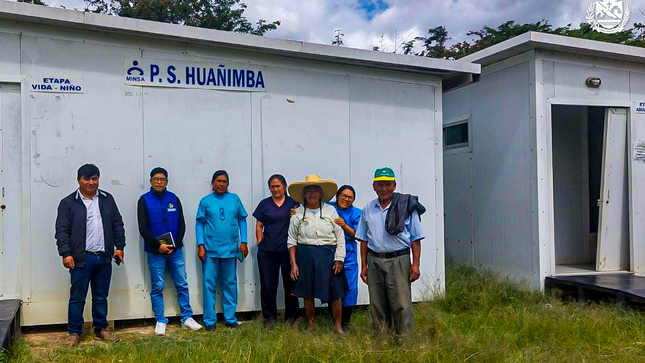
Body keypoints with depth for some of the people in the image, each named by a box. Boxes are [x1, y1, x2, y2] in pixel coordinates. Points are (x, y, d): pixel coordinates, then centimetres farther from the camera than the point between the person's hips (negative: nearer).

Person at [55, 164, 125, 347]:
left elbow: (117, 224, 11)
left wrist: (119, 246, 4)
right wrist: (65, 253, -14)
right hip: (81, 258, -3)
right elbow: (62, 230, -6)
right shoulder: (68, 203, -1)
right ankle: (74, 332, 14)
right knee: (77, 297, 3)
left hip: (104, 257, 4)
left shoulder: (107, 199, 10)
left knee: (101, 297, 13)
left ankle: (101, 329, 24)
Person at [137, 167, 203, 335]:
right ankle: (160, 321, 15)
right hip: (155, 251, -2)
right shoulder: (144, 200, -1)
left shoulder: (174, 199, 6)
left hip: (175, 250, 2)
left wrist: (175, 245, -7)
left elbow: (181, 225, 5)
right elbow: (143, 228, -6)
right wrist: (158, 245, -14)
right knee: (157, 287, 5)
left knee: (182, 284, 6)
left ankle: (187, 317, 16)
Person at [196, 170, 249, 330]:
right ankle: (210, 321, 11)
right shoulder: (205, 201, 2)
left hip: (230, 249, 2)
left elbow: (242, 220, 8)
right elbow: (199, 224, 1)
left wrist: (243, 242, 2)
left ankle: (230, 318, 20)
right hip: (210, 250, -2)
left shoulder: (235, 199, 5)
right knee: (209, 284, 2)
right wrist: (200, 246, -6)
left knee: (230, 284, 9)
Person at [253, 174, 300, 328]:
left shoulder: (293, 203, 5)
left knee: (290, 283, 5)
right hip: (267, 252, 1)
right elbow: (259, 226, 10)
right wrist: (260, 244, 2)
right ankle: (269, 317, 14)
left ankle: (291, 316, 19)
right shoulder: (264, 204, 8)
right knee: (267, 285, 4)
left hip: (288, 250, -1)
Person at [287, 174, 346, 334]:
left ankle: (338, 325, 16)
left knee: (335, 292, 1)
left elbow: (340, 237, 1)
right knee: (307, 293, 7)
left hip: (328, 255, 0)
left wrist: (339, 259, -4)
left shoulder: (330, 210, 2)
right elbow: (292, 241, 5)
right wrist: (293, 264, 0)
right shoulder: (298, 213, 3)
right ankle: (311, 324, 25)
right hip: (306, 255, 1)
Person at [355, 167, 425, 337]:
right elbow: (364, 240, 14)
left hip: (398, 261, -4)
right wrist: (363, 265, 10)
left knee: (401, 305, -5)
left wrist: (415, 264, -6)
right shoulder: (368, 209, 10)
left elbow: (415, 239, -1)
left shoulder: (407, 207, -1)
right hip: (374, 261, 4)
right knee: (377, 306, 10)